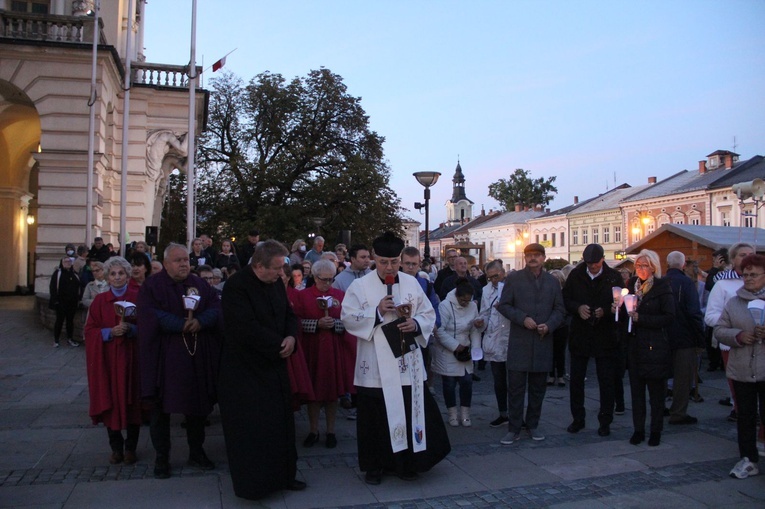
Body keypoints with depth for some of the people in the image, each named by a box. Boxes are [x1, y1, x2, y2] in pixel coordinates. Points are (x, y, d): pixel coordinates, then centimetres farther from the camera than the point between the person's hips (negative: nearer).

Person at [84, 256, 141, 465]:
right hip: (107, 359, 1)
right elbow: (90, 331, 3)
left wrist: (131, 329, -18)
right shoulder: (100, 301, 5)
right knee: (111, 402, 3)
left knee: (132, 402, 1)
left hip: (133, 357, -1)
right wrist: (110, 332, -14)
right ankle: (116, 447, 17)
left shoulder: (138, 297, 2)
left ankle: (131, 447, 14)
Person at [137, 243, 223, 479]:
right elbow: (151, 316, -15)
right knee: (161, 407, 4)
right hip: (164, 356, -3)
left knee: (197, 404, 11)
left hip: (197, 357, 3)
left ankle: (196, 452, 27)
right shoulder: (151, 287, -1)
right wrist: (182, 325, -23)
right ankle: (162, 458, 19)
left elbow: (216, 307, -3)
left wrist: (199, 322, -22)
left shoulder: (200, 285, 9)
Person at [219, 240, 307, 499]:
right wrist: (280, 344, -16)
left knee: (281, 422, 11)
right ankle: (253, 483, 19)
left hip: (274, 365, 7)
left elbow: (289, 313, 11)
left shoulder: (276, 283, 4)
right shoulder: (236, 286, -19)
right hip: (246, 369, -7)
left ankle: (283, 475, 26)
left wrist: (291, 337, -10)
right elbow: (247, 328, -25)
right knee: (251, 427, 3)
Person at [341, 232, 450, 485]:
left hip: (406, 363, 3)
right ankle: (373, 465, 24)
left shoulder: (412, 283, 5)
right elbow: (348, 318, -8)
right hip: (375, 367, -2)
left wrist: (416, 324, -13)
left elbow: (429, 314, 8)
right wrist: (377, 312, -18)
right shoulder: (360, 286, -3)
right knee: (375, 416, 6)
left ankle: (405, 463, 25)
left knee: (410, 413, 7)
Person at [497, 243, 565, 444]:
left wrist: (549, 325, -7)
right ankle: (514, 429, 8)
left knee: (538, 387, 11)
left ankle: (533, 425, 25)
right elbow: (504, 305, 0)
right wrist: (522, 319, -14)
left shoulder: (552, 282, 10)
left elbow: (560, 309, 11)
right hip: (519, 342, -3)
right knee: (515, 387, -1)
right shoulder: (513, 278, 2)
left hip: (543, 342, 3)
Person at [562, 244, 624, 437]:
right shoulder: (575, 275, 2)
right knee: (576, 379, 8)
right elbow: (565, 299, 4)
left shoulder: (614, 277, -2)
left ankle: (605, 421, 19)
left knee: (606, 381, 5)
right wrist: (577, 308, -15)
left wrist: (605, 311, -20)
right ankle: (577, 419, 22)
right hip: (580, 335, 2)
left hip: (605, 336, -2)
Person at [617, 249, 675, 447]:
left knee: (656, 392, 6)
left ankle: (656, 431, 17)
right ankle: (638, 430, 17)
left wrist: (641, 318, -19)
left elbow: (669, 317, -13)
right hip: (634, 347, 5)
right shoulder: (631, 284, 10)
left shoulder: (662, 287, -6)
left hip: (655, 347, -5)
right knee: (636, 390, 8)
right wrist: (618, 310, -3)